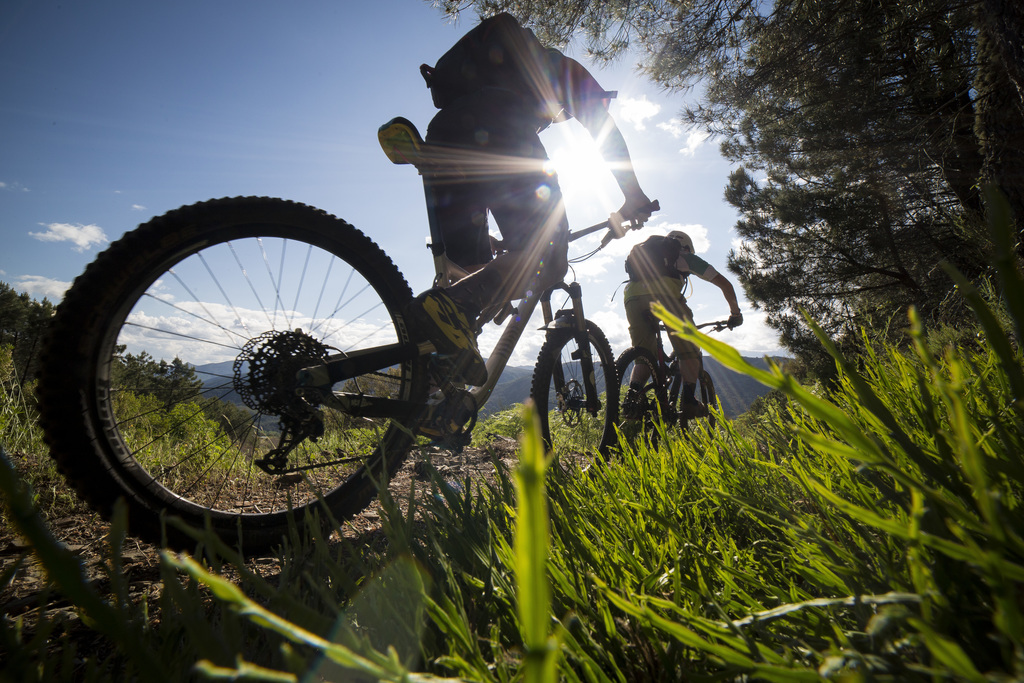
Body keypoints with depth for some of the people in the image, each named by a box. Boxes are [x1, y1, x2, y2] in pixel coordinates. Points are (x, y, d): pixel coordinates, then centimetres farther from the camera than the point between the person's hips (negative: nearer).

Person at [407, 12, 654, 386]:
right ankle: (452, 306, -35)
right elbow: (607, 132, 21)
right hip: (497, 128, -6)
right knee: (547, 260, -12)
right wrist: (633, 195, 25)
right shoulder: (565, 69, 34)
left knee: (471, 268, 11)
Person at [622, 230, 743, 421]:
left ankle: (633, 392, -9)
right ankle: (689, 402, 0)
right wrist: (735, 313, 44)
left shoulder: (642, 250, 42)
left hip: (632, 296, 4)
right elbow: (724, 284, 32)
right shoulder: (686, 257, 32)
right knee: (689, 351, 12)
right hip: (664, 294, -3)